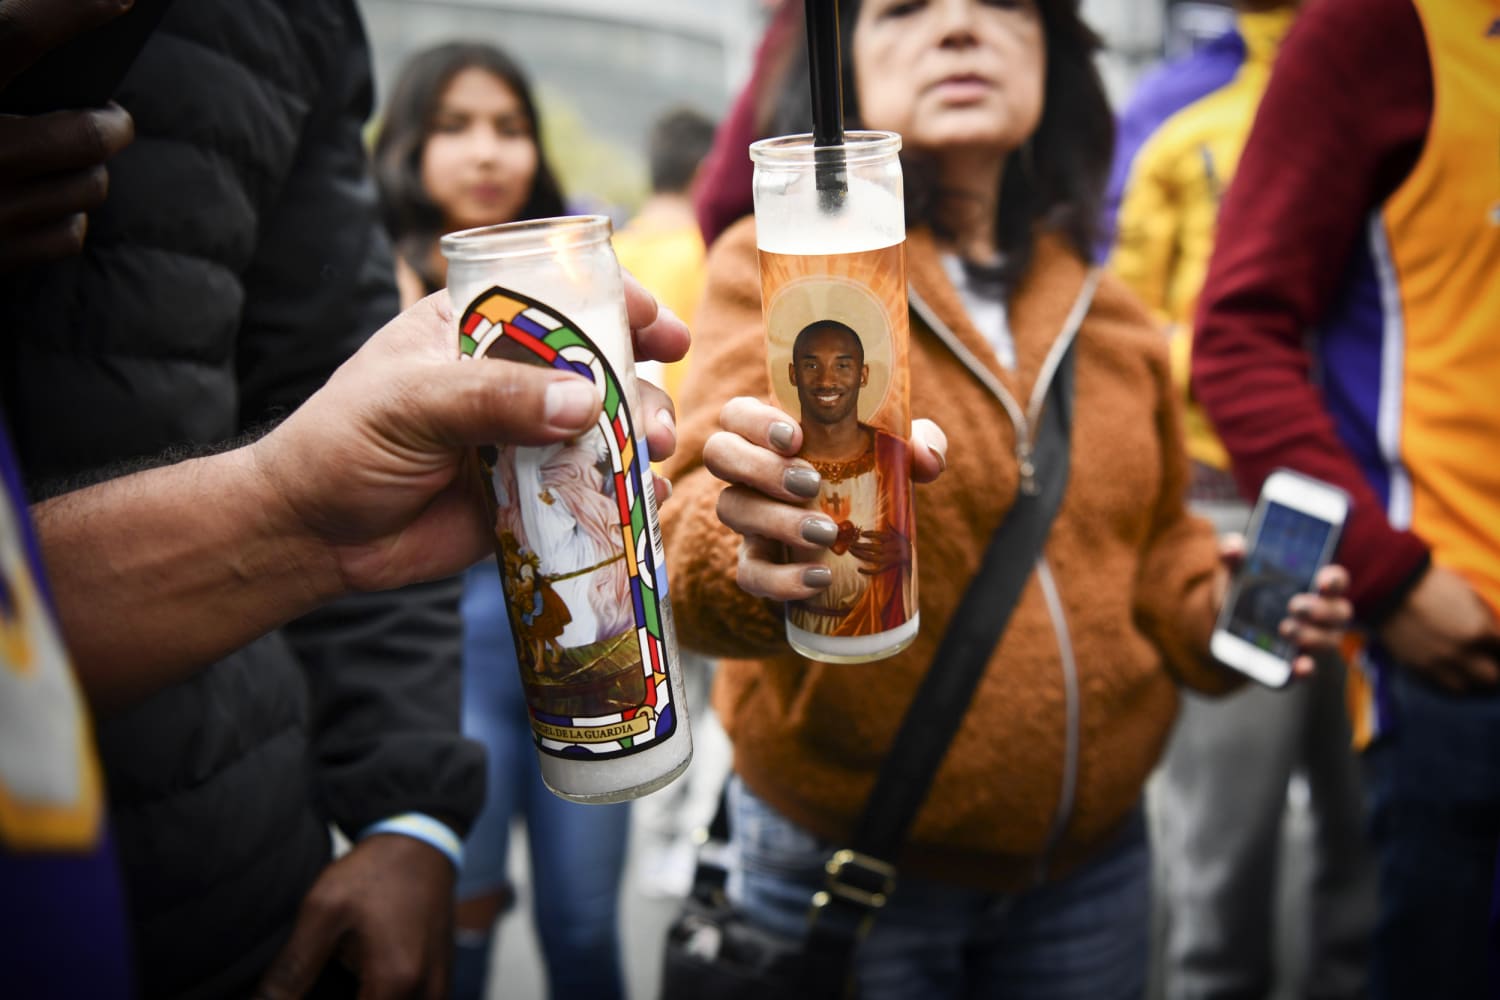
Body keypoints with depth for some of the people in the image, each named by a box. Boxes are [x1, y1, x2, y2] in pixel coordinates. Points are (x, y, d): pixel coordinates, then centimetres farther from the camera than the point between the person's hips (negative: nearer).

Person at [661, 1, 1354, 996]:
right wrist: (761, 548, -44)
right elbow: (704, 529, -22)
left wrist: (1215, 600, -3)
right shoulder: (774, 265, -8)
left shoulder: (1111, 315, 6)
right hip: (844, 864, -4)